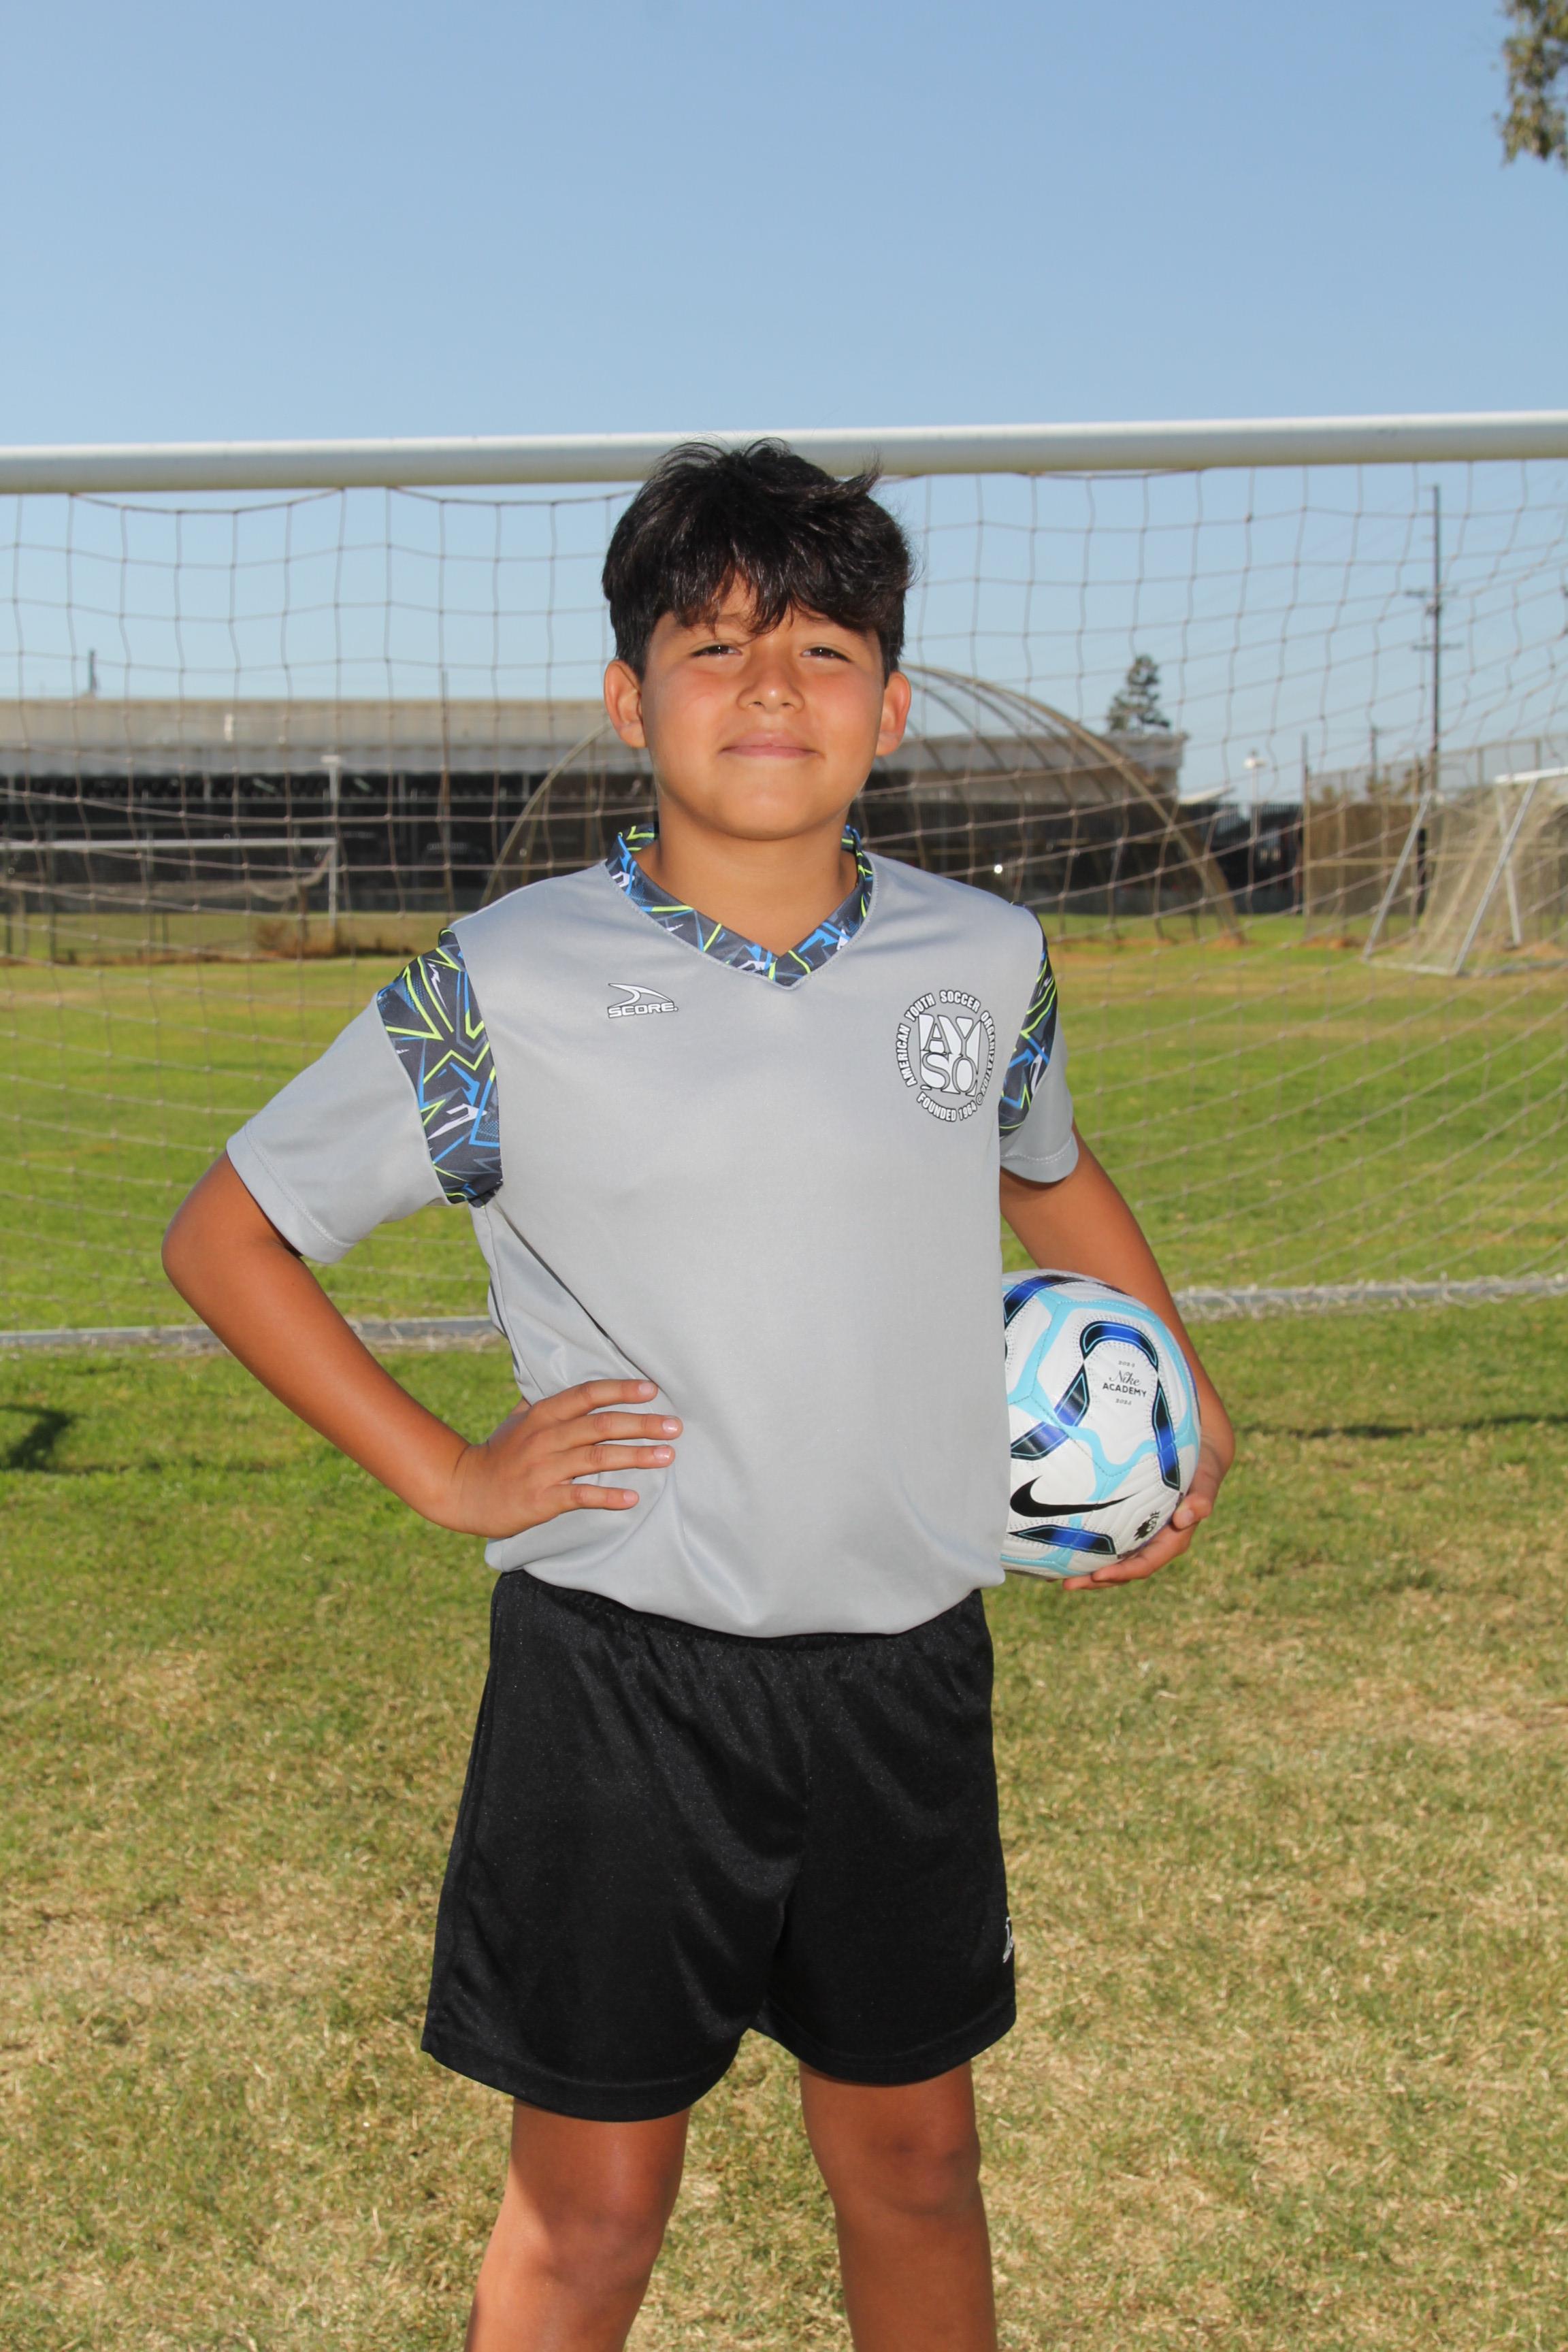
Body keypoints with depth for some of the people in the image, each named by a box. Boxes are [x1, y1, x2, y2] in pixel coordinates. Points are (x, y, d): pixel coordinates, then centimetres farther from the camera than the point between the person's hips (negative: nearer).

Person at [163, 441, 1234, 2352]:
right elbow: (225, 1236, -1)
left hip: (907, 1673, 3)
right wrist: (442, 1475, -6)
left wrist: (1186, 1398, 14)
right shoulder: (504, 989, -10)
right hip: (620, 1674, -3)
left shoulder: (989, 960, 0)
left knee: (913, 2158, 18)